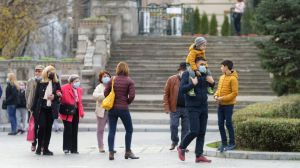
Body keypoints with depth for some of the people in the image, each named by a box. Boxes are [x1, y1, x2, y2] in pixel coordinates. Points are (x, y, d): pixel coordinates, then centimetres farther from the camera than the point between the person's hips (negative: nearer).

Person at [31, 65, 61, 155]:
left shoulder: (56, 83, 8)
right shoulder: (40, 83, 1)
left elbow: (60, 94, 15)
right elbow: (36, 96, 2)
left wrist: (55, 96, -7)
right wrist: (33, 108, 0)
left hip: (51, 109, 3)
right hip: (41, 108, -3)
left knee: (48, 128, 4)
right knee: (42, 126, -10)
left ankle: (45, 148, 9)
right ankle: (39, 147, 2)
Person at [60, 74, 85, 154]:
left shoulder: (79, 90, 13)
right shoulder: (64, 88, -8)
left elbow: (80, 102, 16)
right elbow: (63, 100, -14)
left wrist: (81, 112, 9)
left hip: (76, 112, 6)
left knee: (75, 131, 8)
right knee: (68, 129, -9)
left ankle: (74, 148, 13)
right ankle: (66, 148, -2)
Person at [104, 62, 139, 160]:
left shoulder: (112, 80, 3)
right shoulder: (129, 81, -5)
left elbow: (106, 93, 0)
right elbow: (132, 95, -13)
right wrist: (127, 102, 6)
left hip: (112, 108, 3)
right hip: (123, 108, -3)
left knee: (112, 130, 5)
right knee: (129, 130, 11)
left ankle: (111, 153, 1)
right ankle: (128, 152, 12)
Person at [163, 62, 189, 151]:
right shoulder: (172, 80, 1)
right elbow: (166, 94, 1)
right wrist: (167, 107, -6)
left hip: (187, 108, 1)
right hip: (175, 108, -1)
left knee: (186, 127, 4)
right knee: (173, 126, -4)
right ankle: (174, 142, 18)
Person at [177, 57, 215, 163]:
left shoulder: (204, 75, 11)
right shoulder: (187, 74, -6)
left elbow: (210, 88, 25)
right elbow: (182, 89, -15)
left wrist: (212, 82, 4)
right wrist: (193, 84, -26)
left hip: (204, 107, 6)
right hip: (193, 108, -6)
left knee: (202, 133, 4)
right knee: (194, 131, -13)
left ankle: (199, 155, 7)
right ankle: (182, 147, 10)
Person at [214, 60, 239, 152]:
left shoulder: (233, 78, -12)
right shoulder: (222, 77, 12)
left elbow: (235, 93, -15)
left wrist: (223, 98, -18)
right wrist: (216, 95, 0)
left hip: (228, 105, -7)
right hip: (220, 104, 7)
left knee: (228, 124, -2)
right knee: (220, 124, 7)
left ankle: (232, 143, 9)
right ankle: (224, 143, 16)